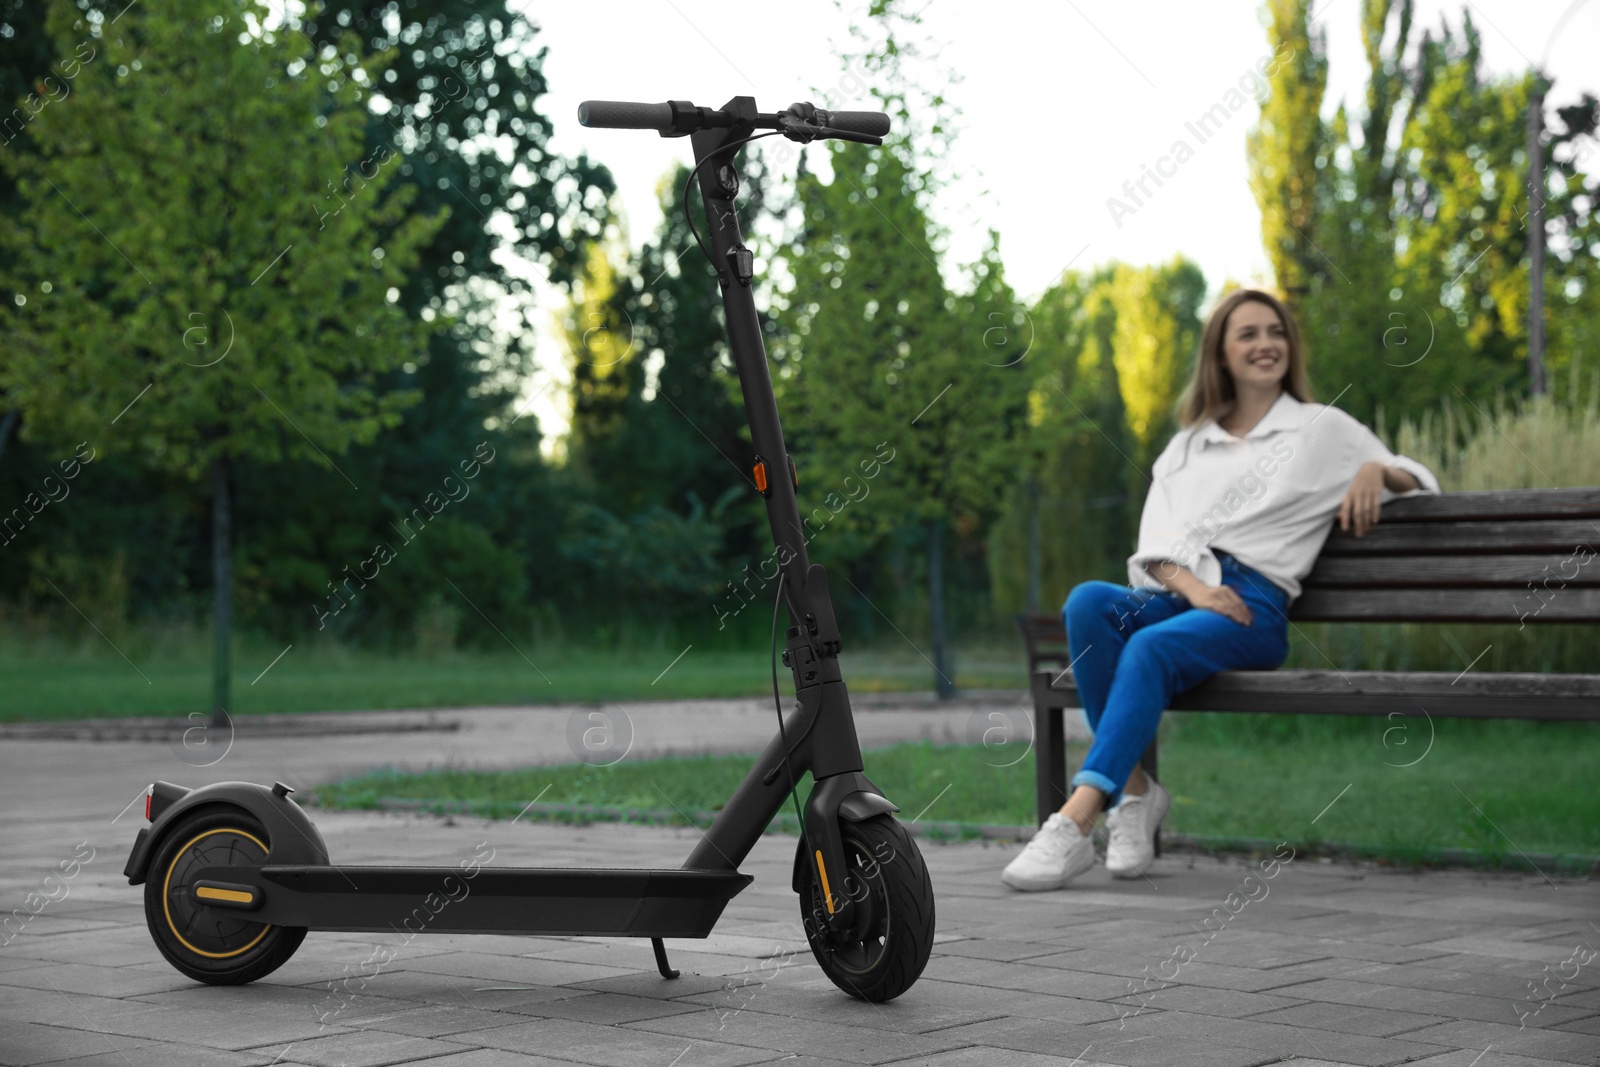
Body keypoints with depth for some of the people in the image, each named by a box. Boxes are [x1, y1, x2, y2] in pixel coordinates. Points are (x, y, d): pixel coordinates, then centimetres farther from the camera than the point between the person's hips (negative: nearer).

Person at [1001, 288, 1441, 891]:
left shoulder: (1323, 428, 19)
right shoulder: (1187, 443, 25)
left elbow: (1421, 481, 22)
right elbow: (1155, 542, 12)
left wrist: (1377, 469, -2)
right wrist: (1191, 585, -10)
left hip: (1254, 603, -3)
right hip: (1174, 594, 3)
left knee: (1151, 647, -36)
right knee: (1088, 601, -32)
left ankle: (1076, 823, -45)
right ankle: (1133, 791, -29)